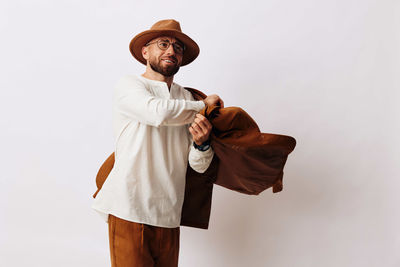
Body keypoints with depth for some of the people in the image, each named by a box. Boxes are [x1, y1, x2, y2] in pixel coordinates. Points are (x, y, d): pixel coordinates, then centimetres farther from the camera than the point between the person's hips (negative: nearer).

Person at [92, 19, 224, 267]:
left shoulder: (187, 97, 12)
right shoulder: (129, 85, 1)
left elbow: (199, 165, 7)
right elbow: (159, 111, -22)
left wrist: (202, 143, -16)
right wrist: (203, 105, -6)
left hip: (168, 216, 5)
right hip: (130, 211, -4)